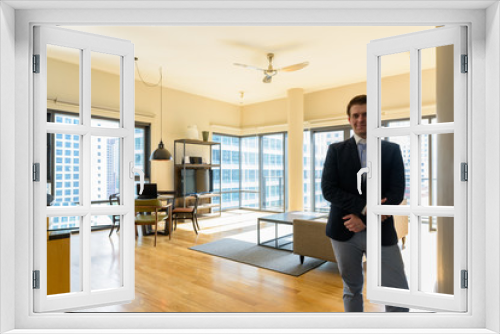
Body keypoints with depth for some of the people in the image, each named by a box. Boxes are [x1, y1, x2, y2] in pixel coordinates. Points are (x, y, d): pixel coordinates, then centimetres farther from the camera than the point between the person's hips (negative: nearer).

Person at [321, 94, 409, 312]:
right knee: (352, 290, 14)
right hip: (344, 231, 0)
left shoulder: (392, 150, 5)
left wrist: (364, 218, -14)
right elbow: (328, 189, -7)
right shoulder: (336, 150, 4)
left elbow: (396, 193, -4)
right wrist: (365, 207, -16)